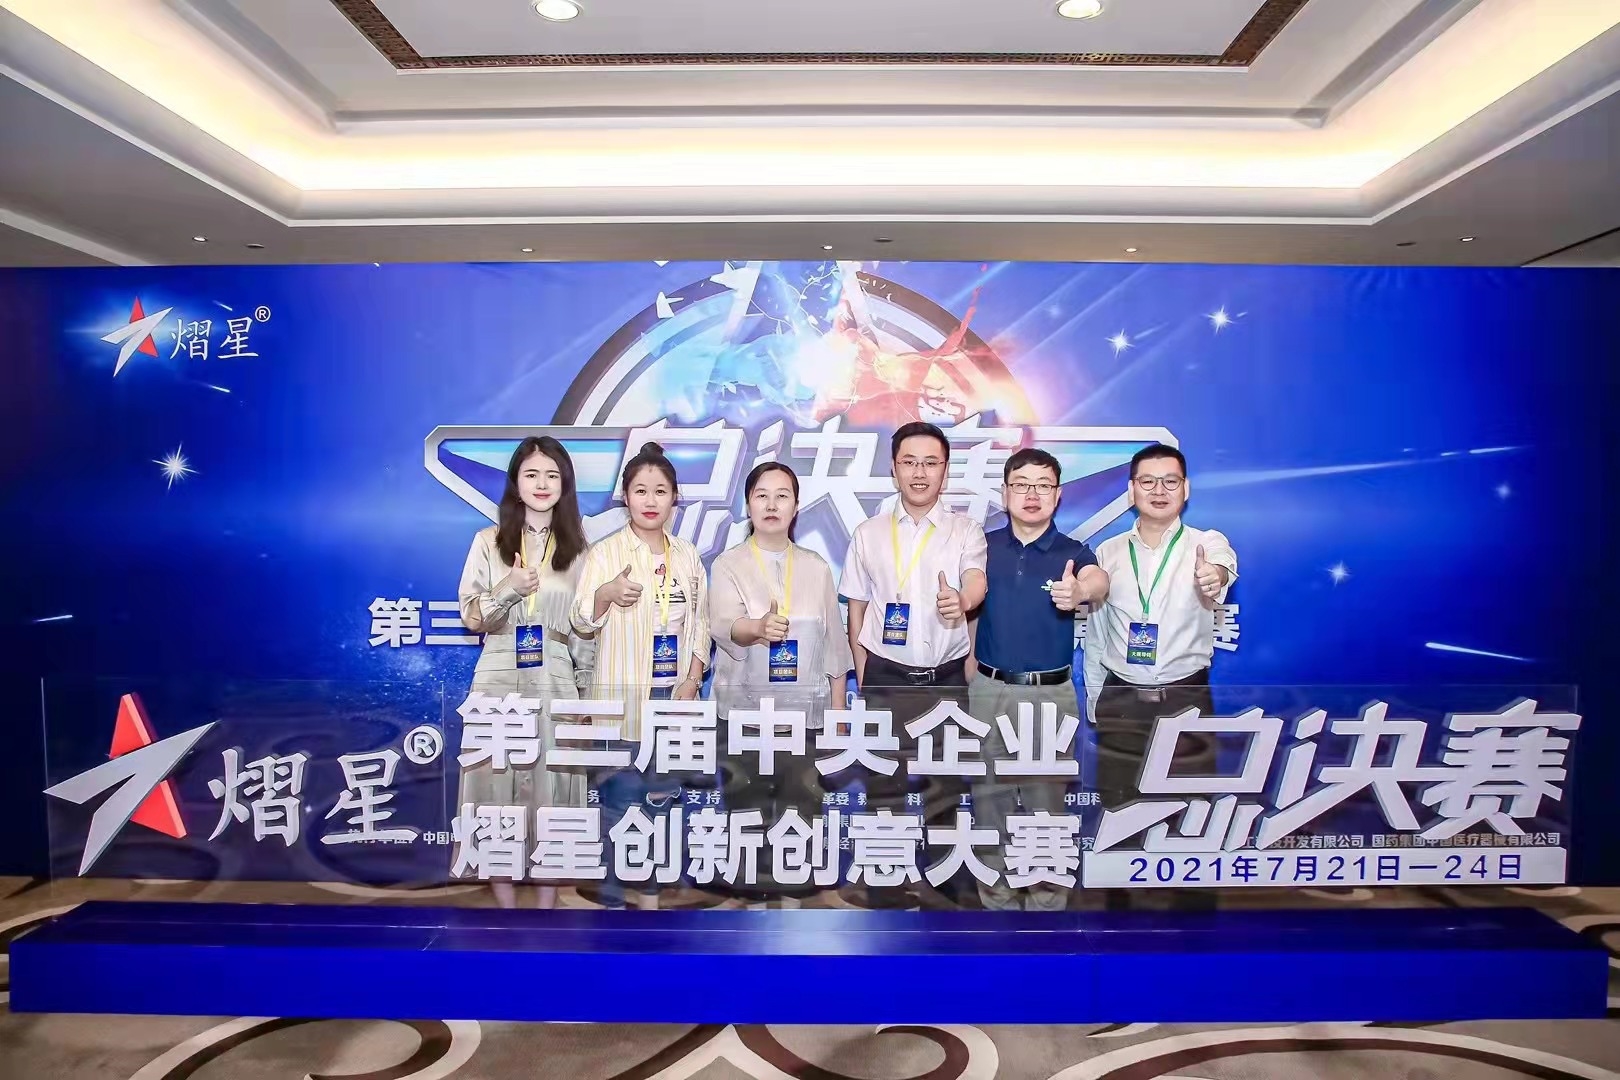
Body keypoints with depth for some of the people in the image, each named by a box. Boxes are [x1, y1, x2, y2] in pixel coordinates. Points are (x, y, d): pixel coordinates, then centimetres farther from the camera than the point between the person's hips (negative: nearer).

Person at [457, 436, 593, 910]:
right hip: (499, 682, 0)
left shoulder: (578, 546, 6)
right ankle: (505, 900, 16)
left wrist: (586, 691, 5)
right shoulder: (488, 541, 4)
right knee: (497, 787, 3)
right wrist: (508, 589, -16)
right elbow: (471, 619, 2)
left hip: (556, 684, 0)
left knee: (552, 788, 4)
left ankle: (547, 901, 16)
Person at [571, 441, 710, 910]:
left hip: (674, 694, 4)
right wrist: (607, 593, -28)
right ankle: (613, 896, 13)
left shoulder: (687, 555, 9)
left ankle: (651, 891, 27)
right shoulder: (605, 553, -5)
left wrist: (693, 679, -1)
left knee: (662, 795, 12)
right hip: (623, 695, -4)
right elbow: (582, 622, -8)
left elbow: (700, 623, 11)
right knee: (620, 796, -1)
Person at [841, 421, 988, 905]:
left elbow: (977, 579, -20)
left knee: (946, 789, 12)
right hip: (886, 678, 0)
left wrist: (962, 600, -44)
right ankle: (883, 891, 22)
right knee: (883, 790, 8)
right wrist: (864, 680, 1)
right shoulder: (868, 533, 3)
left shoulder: (965, 531, 0)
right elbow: (856, 611, 7)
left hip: (946, 678, 0)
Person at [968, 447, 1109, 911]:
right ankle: (998, 900, 25)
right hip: (989, 691, 2)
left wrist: (1081, 590, -52)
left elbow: (1098, 580, -28)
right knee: (990, 800, 10)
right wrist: (972, 679, 6)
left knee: (1047, 802, 8)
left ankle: (1046, 903, 22)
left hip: (1051, 694, -2)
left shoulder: (1073, 552, -4)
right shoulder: (983, 547, 2)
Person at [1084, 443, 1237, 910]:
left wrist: (1215, 576, -54)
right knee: (1118, 813, 11)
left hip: (1185, 699, -2)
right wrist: (1094, 700, 10)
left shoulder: (1207, 543, -5)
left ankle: (1193, 904, 24)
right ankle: (1119, 902, 28)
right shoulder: (1108, 552, 3)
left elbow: (1223, 566, -31)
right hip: (1121, 700, 2)